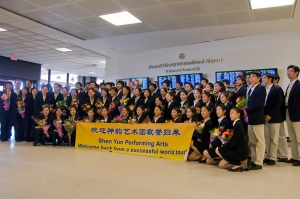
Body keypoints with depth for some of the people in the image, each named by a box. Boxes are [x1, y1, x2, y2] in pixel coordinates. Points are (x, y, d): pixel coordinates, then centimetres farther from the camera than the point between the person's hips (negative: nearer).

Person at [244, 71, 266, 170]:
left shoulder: (261, 88, -9)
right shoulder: (251, 89, 17)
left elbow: (259, 104, -18)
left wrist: (247, 111, -13)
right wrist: (247, 111, 1)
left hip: (257, 118, -9)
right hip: (250, 118, 9)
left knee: (259, 141, -1)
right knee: (252, 141, 12)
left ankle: (259, 163, 4)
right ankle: (254, 160, 21)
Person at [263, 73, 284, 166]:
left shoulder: (277, 89, -3)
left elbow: (278, 103, -10)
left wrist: (270, 115, -15)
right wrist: (263, 115, 0)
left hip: (274, 118, -5)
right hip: (265, 117, 5)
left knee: (274, 139, 1)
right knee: (266, 139, 6)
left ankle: (273, 158, 7)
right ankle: (268, 156, 13)